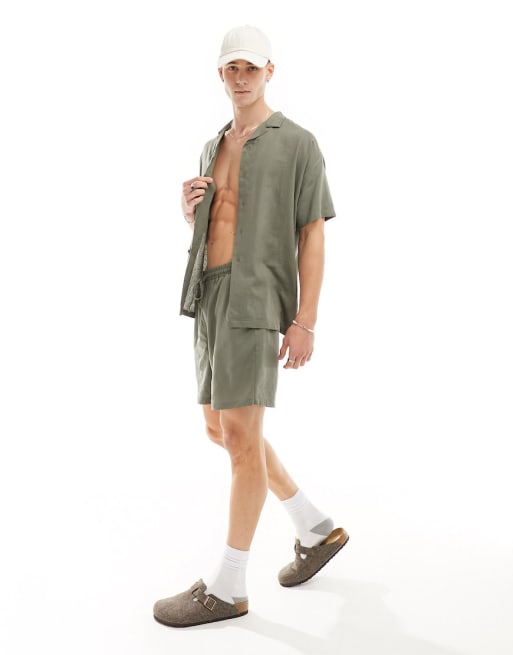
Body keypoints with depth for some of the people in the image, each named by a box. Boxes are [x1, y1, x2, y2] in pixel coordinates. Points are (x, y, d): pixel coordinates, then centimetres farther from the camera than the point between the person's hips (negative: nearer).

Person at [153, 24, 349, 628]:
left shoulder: (298, 143, -1)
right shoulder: (214, 148, 21)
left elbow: (313, 236, -6)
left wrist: (305, 322, -14)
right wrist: (188, 205, 3)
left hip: (257, 299, -8)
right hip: (212, 297, 9)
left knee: (240, 435, -9)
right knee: (221, 430, 10)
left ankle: (227, 586, 0)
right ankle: (316, 529, 25)